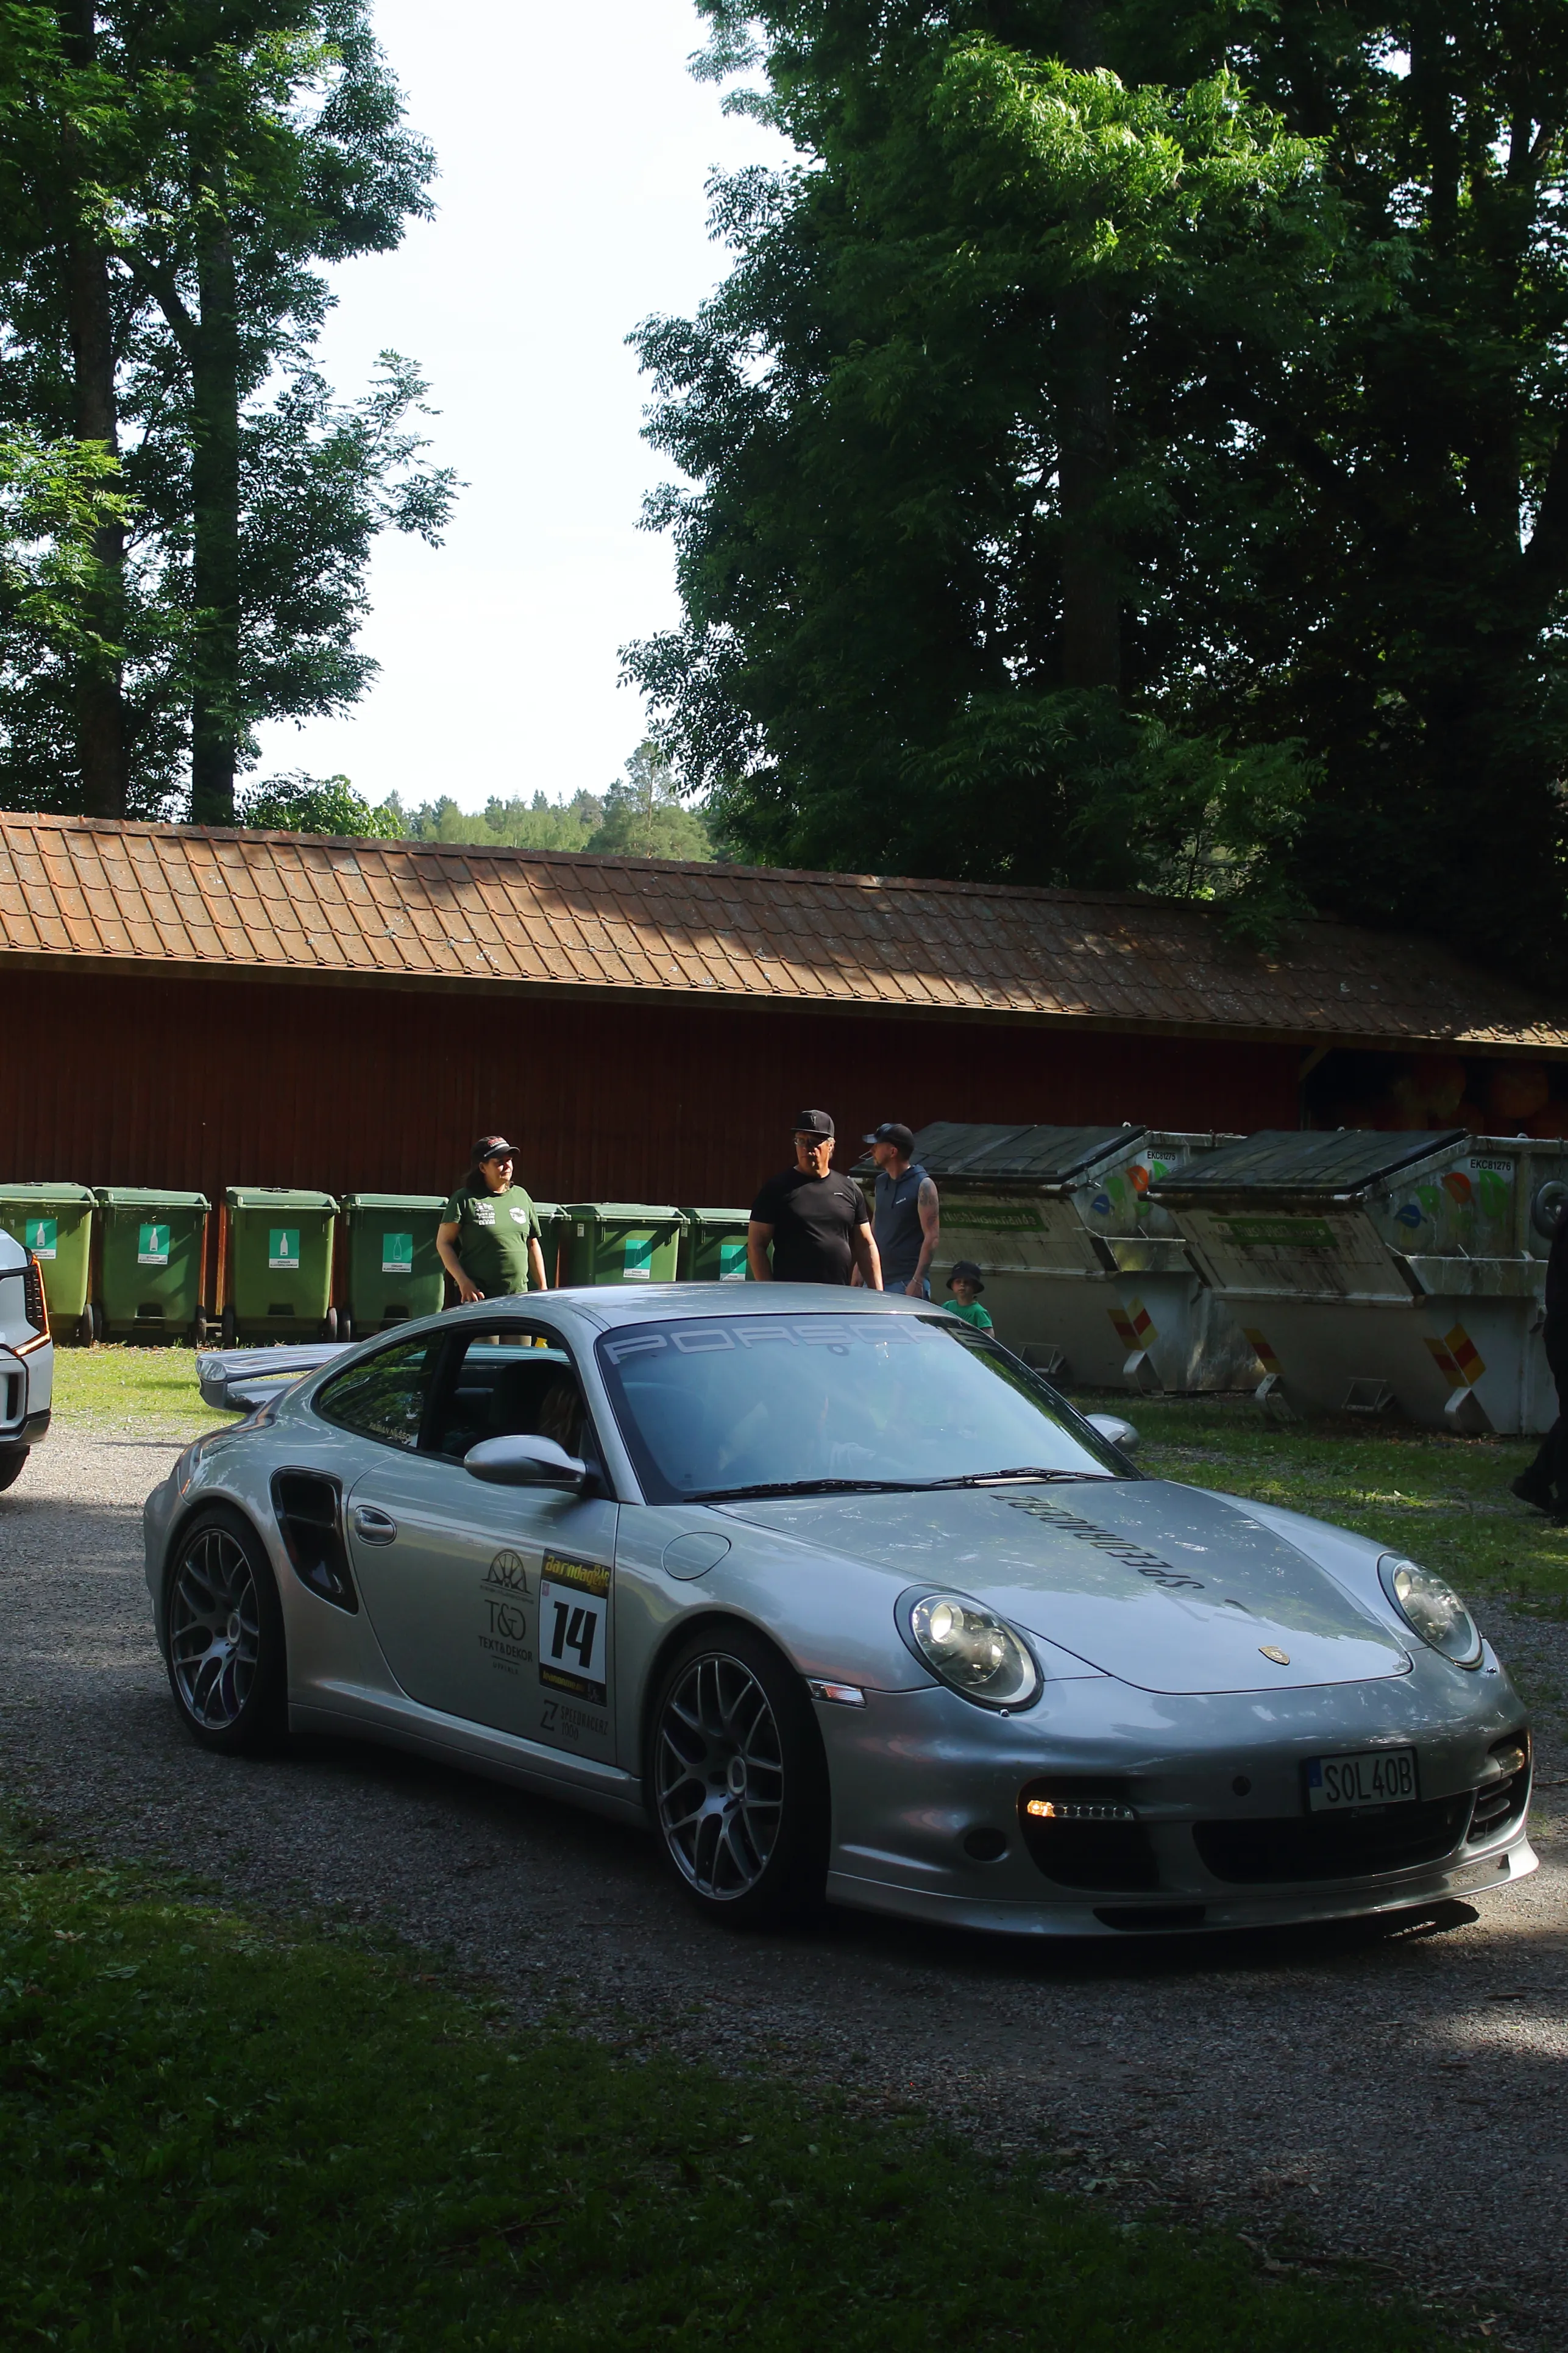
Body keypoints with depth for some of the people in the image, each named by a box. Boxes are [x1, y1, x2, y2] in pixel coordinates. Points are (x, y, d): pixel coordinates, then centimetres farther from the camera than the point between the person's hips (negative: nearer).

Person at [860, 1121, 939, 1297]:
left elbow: (932, 1237, -12)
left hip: (907, 1282, -7)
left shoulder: (922, 1185, -8)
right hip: (878, 1279, 7)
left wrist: (917, 1281, -18)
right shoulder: (881, 1182, 14)